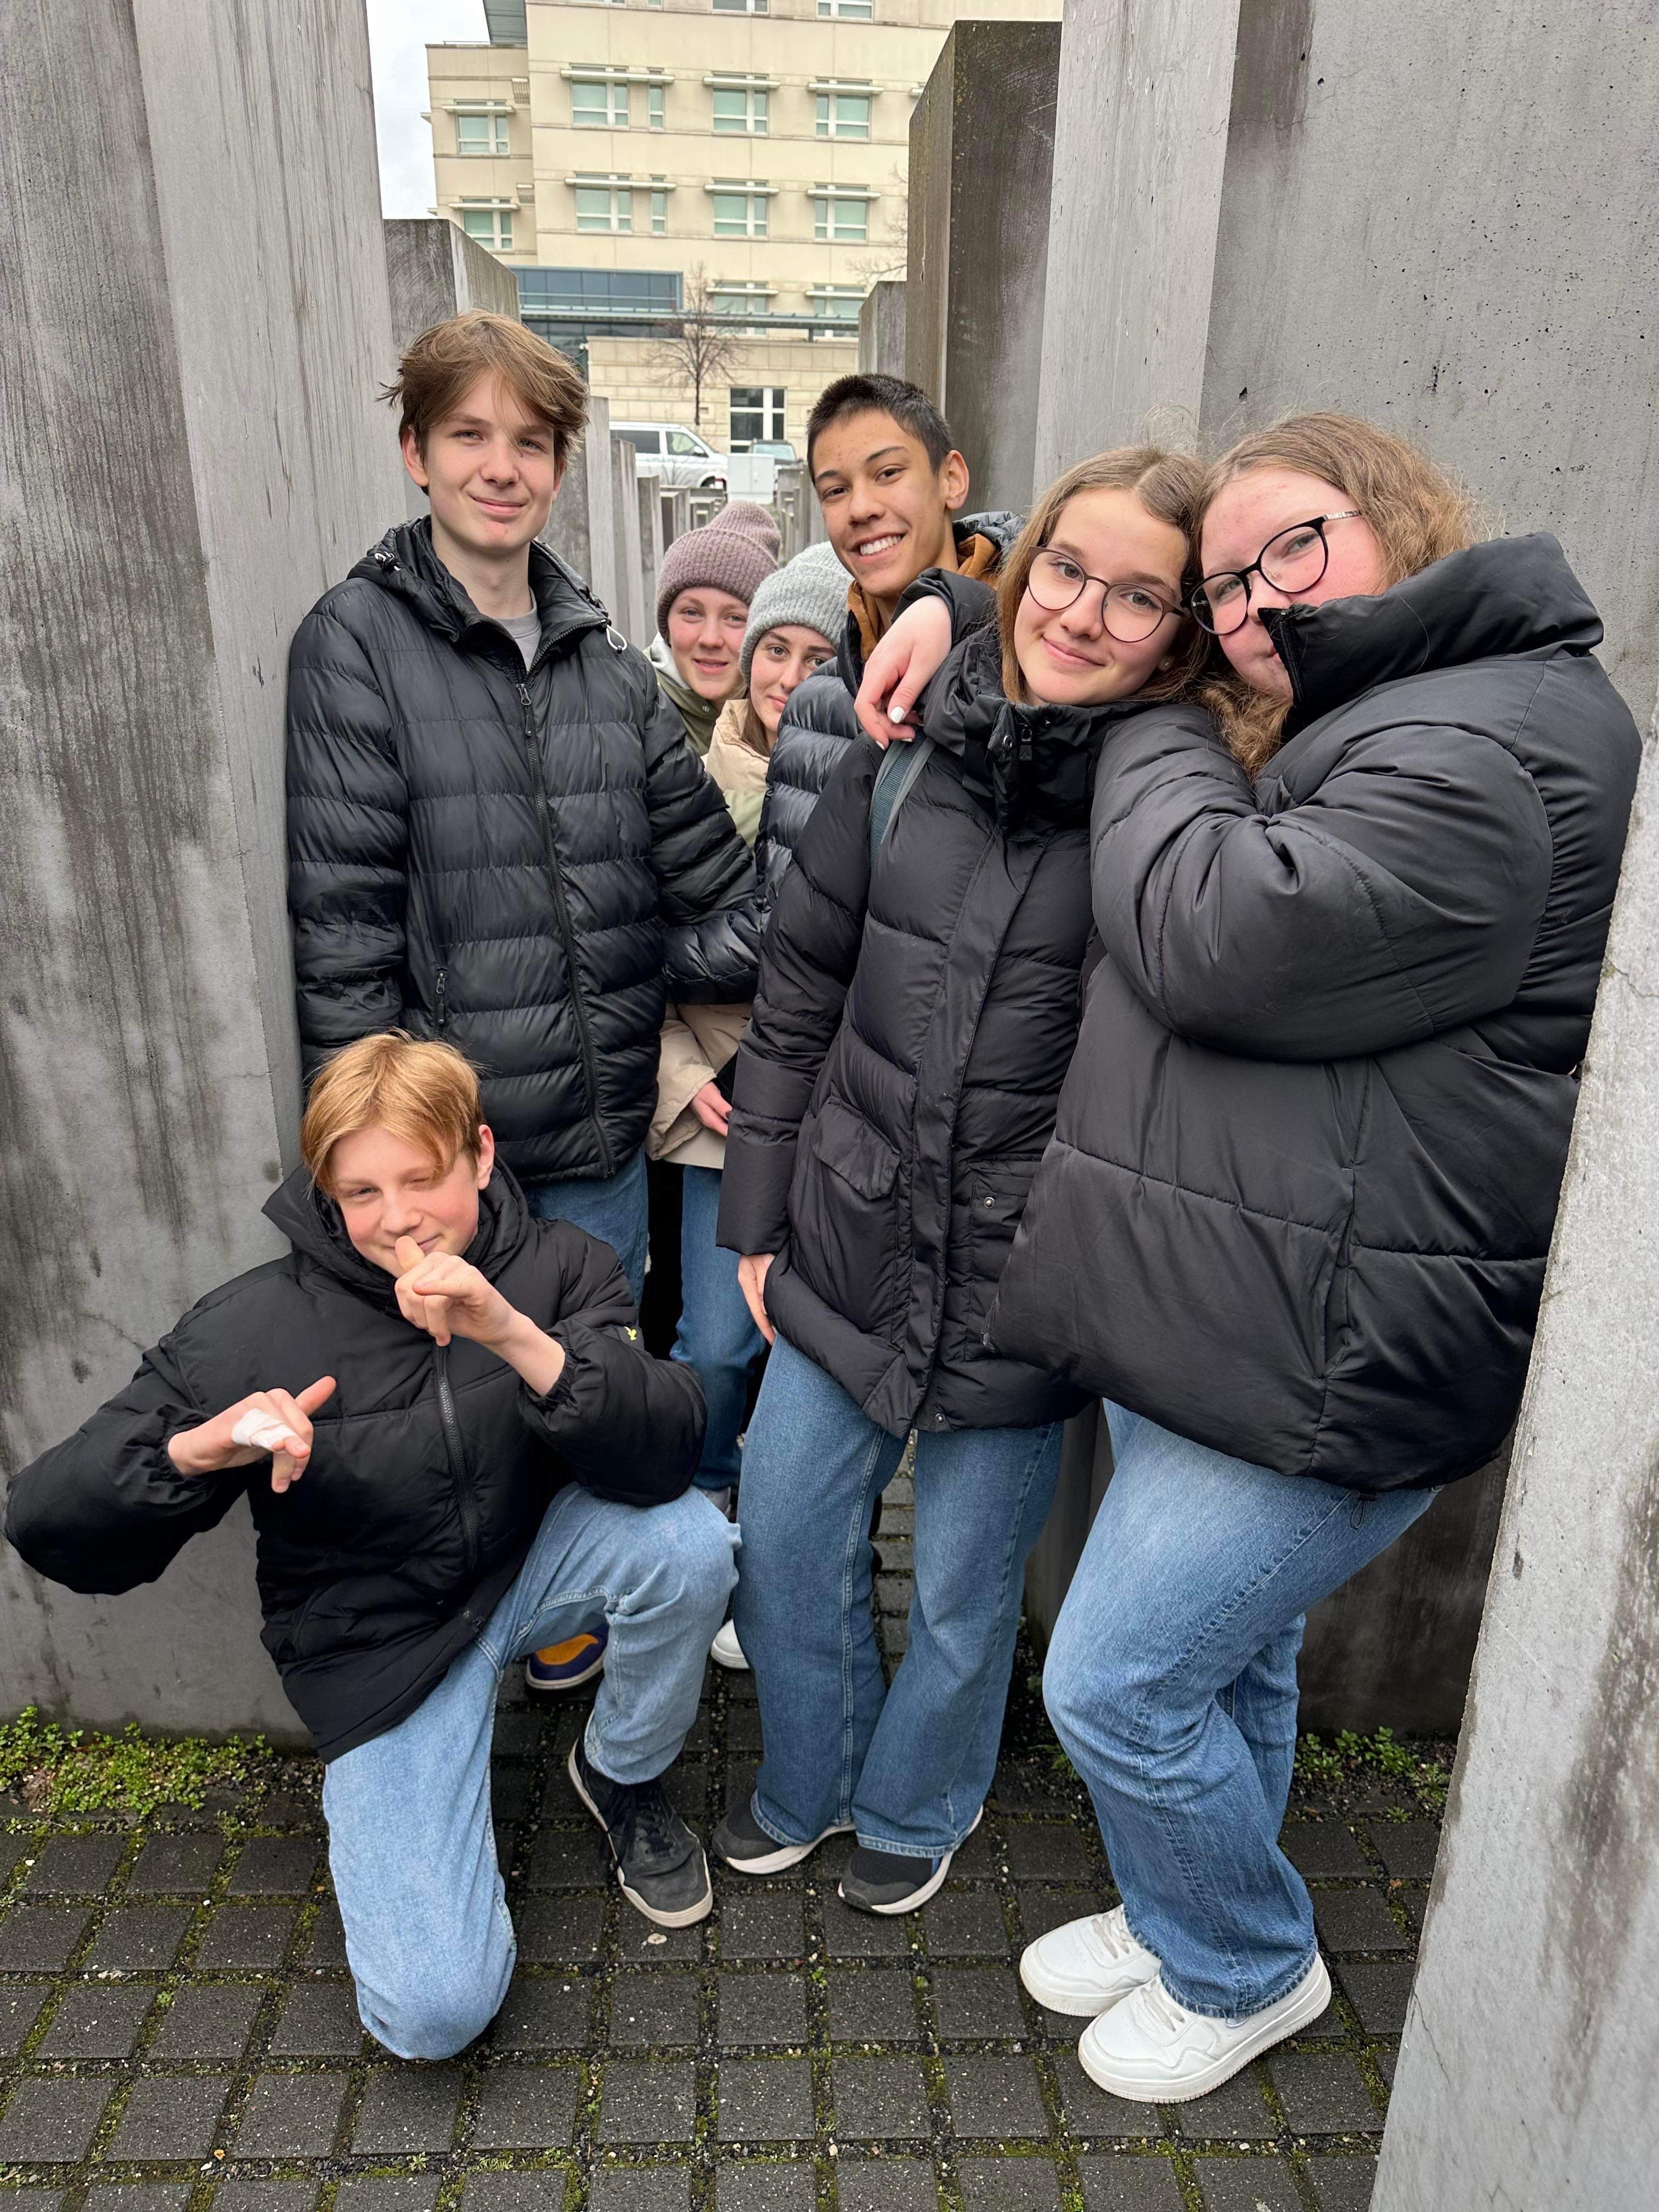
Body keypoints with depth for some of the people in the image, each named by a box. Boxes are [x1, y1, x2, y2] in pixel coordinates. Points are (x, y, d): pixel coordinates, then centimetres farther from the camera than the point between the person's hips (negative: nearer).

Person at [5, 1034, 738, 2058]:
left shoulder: (557, 1266, -14)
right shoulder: (254, 1327, -18)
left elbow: (663, 1457, -27)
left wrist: (516, 1335, -42)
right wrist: (197, 1450, -36)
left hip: (531, 1564, 2)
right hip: (380, 1646, -1)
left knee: (689, 1540, -30)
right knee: (434, 2011, -14)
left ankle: (622, 1777, 3)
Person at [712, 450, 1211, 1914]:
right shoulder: (910, 750, -3)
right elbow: (800, 985, 3)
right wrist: (758, 1213, 6)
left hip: (1026, 1282, -3)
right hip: (855, 1241, 4)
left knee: (965, 1584, 16)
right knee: (784, 1532, 17)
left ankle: (914, 1807, 48)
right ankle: (807, 1781, 47)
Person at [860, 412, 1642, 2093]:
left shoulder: (1493, 750, -18)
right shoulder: (1346, 740, 17)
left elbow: (1219, 938, -26)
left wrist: (1158, 754, -8)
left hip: (1322, 1361, -10)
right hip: (1220, 1322, 10)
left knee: (1117, 1686, 3)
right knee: (1231, 1658, 24)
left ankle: (1247, 1969, 31)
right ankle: (1186, 1923, 46)